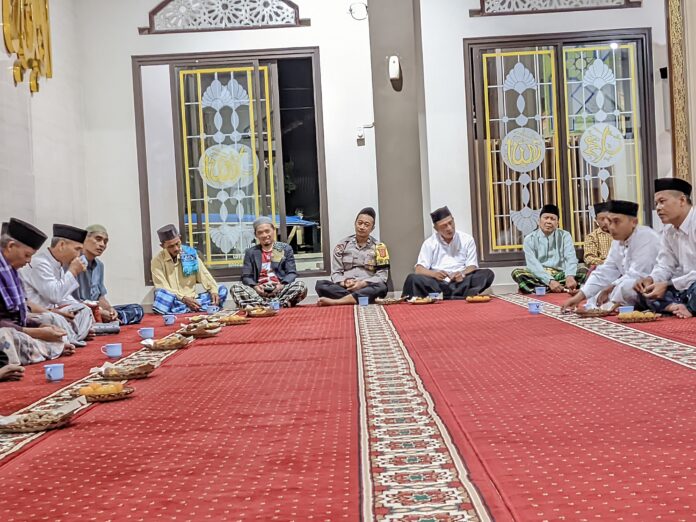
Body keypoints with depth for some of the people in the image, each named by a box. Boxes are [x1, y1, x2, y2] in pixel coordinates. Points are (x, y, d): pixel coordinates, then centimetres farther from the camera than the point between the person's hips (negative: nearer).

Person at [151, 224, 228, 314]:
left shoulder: (190, 253, 4)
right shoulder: (157, 261, -4)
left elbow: (204, 275, 0)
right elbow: (162, 288, -10)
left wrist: (214, 291, -18)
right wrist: (184, 299, -22)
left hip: (192, 300, 4)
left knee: (222, 290, -14)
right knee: (160, 294, -36)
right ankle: (201, 308, -40)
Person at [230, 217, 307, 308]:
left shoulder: (286, 248, 15)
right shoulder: (250, 252, 18)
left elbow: (292, 273, 7)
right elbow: (246, 276, 9)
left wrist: (282, 285, -15)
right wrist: (254, 286, -14)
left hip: (280, 289, -1)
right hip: (259, 291, 1)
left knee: (301, 286, -30)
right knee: (235, 287, -26)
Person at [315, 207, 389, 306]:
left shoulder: (378, 247, 8)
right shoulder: (342, 245, 11)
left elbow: (382, 275, 1)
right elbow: (335, 273, 8)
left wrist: (362, 284, -16)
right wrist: (345, 282, -15)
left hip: (367, 288, -1)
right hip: (344, 288, 1)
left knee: (381, 288, -35)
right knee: (320, 285, -27)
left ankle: (335, 301, -39)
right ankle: (369, 299, -34)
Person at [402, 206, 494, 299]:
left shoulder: (467, 240, 11)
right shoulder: (429, 243, 9)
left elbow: (472, 267, 5)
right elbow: (419, 270, 1)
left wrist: (463, 274, -19)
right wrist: (434, 274, -21)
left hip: (461, 282, 1)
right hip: (438, 283, -1)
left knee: (487, 274, -24)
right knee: (412, 278, -29)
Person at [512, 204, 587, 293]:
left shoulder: (565, 236, 6)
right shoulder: (530, 239, 1)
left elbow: (571, 258, -11)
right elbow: (533, 264, -13)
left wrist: (570, 276, -33)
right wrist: (550, 281, -30)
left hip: (560, 275, 1)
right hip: (539, 277, -1)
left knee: (583, 271, -23)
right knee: (517, 273, -29)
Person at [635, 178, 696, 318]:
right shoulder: (668, 231, 10)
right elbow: (664, 266, 11)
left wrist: (667, 285, -23)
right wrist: (650, 279, -11)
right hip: (685, 289, 9)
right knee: (644, 291, 0)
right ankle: (679, 307, -19)